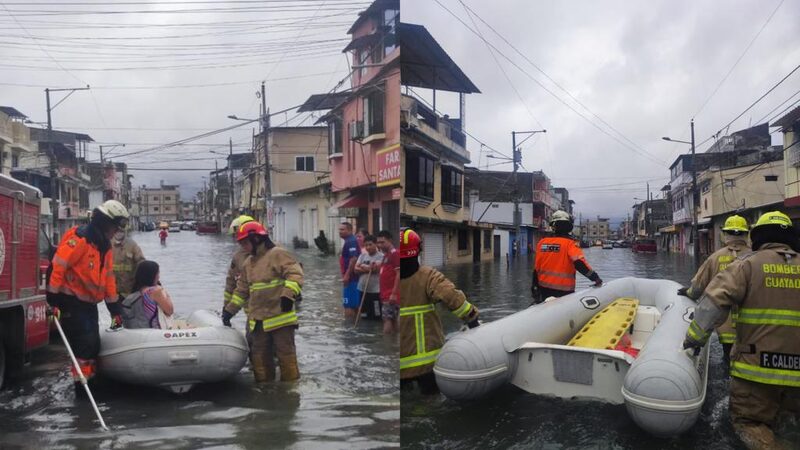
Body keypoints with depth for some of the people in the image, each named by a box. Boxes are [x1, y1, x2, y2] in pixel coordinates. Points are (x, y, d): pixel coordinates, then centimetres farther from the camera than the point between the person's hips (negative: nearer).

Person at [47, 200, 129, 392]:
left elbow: (108, 277, 14)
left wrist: (115, 309, 14)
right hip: (71, 302, -9)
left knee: (93, 345, 11)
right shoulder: (79, 239, -17)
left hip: (89, 303, 9)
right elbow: (58, 267, -21)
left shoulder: (104, 246, 11)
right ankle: (81, 385, -1)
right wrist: (53, 300, -22)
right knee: (84, 344, -11)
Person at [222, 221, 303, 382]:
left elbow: (295, 274, -19)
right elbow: (242, 290, 23)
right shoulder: (248, 263, 17)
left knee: (285, 354, 0)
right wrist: (230, 310, 21)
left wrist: (288, 294, -31)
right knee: (259, 357, 14)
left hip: (280, 317, -8)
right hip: (258, 320, 8)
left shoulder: (277, 254, -8)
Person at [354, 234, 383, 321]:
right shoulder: (362, 255, 10)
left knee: (376, 317, -1)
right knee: (364, 317, 16)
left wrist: (363, 266, -6)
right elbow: (356, 269, 2)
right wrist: (369, 269, -12)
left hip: (376, 291, -6)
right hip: (362, 290, 6)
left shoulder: (381, 256, -9)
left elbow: (375, 268, -22)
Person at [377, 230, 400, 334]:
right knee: (392, 320, 10)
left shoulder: (395, 254, -10)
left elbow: (399, 275, -17)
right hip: (386, 294, 9)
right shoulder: (386, 255, 18)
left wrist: (394, 293, -20)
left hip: (391, 295, -9)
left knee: (387, 319, -11)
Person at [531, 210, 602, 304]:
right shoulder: (570, 243, -10)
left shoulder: (542, 242, 5)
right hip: (563, 291, -5)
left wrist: (534, 287, 17)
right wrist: (595, 278, -14)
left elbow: (536, 268, 9)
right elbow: (579, 263, -23)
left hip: (544, 289, 5)